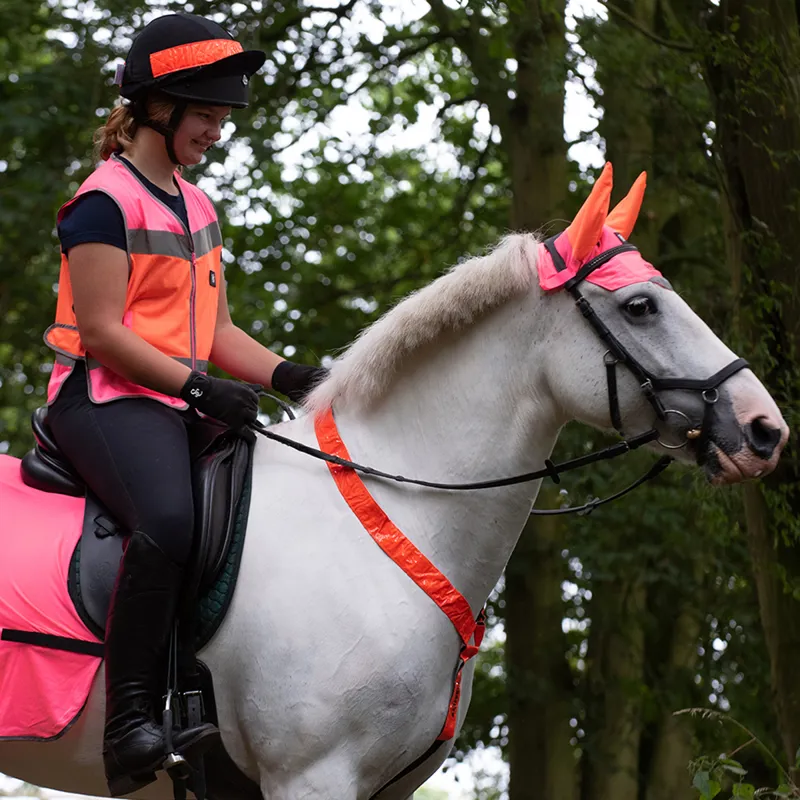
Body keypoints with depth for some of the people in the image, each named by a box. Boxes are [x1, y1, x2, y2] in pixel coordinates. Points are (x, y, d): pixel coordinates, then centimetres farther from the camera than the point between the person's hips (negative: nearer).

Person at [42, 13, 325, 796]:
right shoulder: (107, 199, -7)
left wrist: (291, 377, 4)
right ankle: (128, 723, -32)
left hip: (182, 407, 10)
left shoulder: (196, 207, 20)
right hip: (105, 399, -9)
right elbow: (102, 334, -14)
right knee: (167, 520, -36)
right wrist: (199, 387, -20)